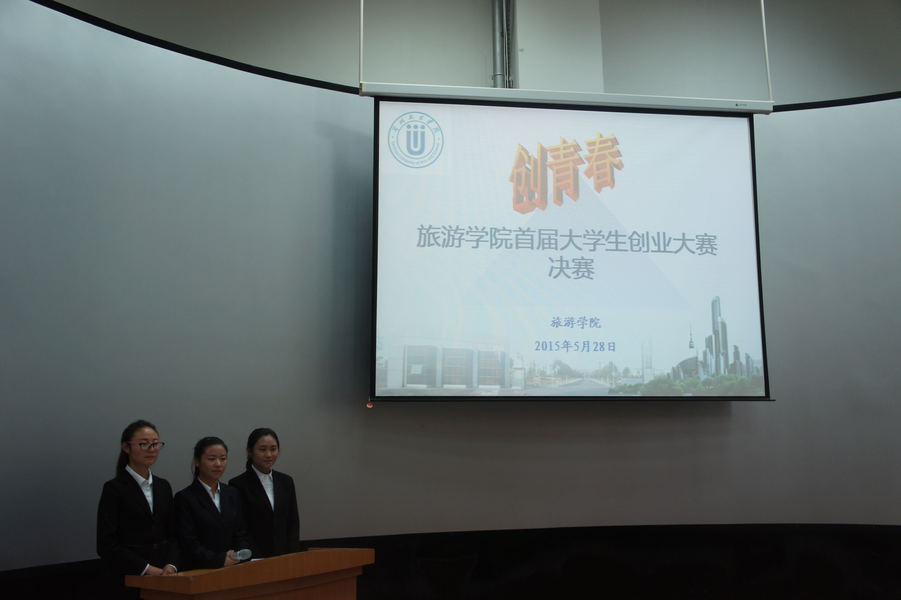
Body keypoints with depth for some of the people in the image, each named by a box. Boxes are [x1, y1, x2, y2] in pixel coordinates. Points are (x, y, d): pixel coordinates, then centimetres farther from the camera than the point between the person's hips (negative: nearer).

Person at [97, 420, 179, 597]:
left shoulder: (163, 486, 10)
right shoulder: (114, 488, -6)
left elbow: (173, 534, 10)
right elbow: (106, 545, -11)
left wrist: (171, 565, -7)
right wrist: (146, 568, -15)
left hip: (164, 576, 5)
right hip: (132, 579, -4)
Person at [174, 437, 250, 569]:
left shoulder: (233, 494, 15)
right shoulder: (184, 498, 0)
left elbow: (241, 535, 14)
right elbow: (189, 544, -6)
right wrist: (219, 559, -18)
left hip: (233, 570, 4)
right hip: (199, 571, -3)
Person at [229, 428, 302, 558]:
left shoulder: (286, 482, 9)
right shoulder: (238, 485, -6)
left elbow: (293, 523, 10)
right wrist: (258, 561, -15)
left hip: (283, 557, 4)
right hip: (254, 562, -4)